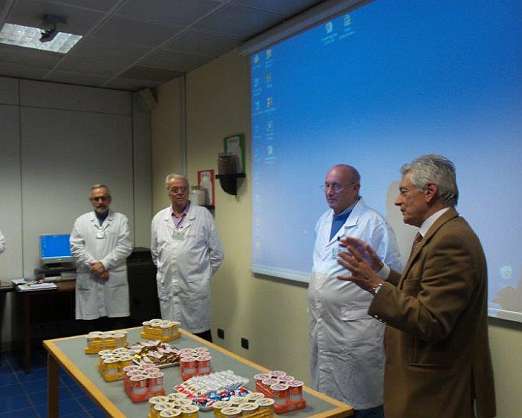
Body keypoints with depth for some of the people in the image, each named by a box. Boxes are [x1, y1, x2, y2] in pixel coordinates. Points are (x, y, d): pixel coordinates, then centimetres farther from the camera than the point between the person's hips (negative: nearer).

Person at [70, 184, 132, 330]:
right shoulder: (81, 221, 10)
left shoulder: (121, 219, 7)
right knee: (93, 330, 6)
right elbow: (76, 248, 0)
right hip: (89, 283, 1)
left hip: (115, 282, -1)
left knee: (118, 331, 3)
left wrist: (104, 264, -13)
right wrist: (95, 266, -11)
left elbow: (125, 247, -3)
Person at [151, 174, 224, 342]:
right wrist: (165, 271, 15)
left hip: (195, 288, -3)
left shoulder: (203, 215, -1)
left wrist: (205, 275, 5)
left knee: (200, 332, 3)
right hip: (167, 288, 3)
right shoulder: (158, 218, 8)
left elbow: (216, 252, 3)